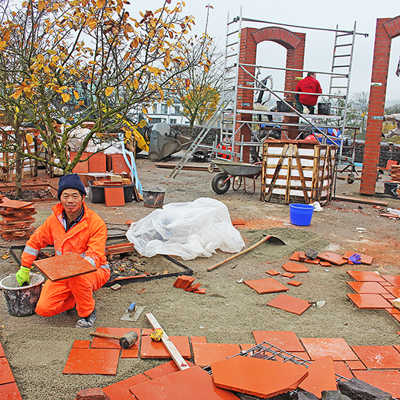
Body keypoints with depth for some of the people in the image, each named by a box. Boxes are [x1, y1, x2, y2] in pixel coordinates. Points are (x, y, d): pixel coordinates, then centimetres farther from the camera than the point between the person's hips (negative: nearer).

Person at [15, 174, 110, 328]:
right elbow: (35, 241, 12)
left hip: (93, 270, -4)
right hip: (62, 272, 4)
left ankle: (88, 312, -10)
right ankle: (76, 298, 15)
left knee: (76, 277, -39)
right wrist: (24, 269, 14)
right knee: (43, 308, -14)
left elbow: (95, 256, -24)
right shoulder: (54, 220, -3)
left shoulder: (96, 223, -18)